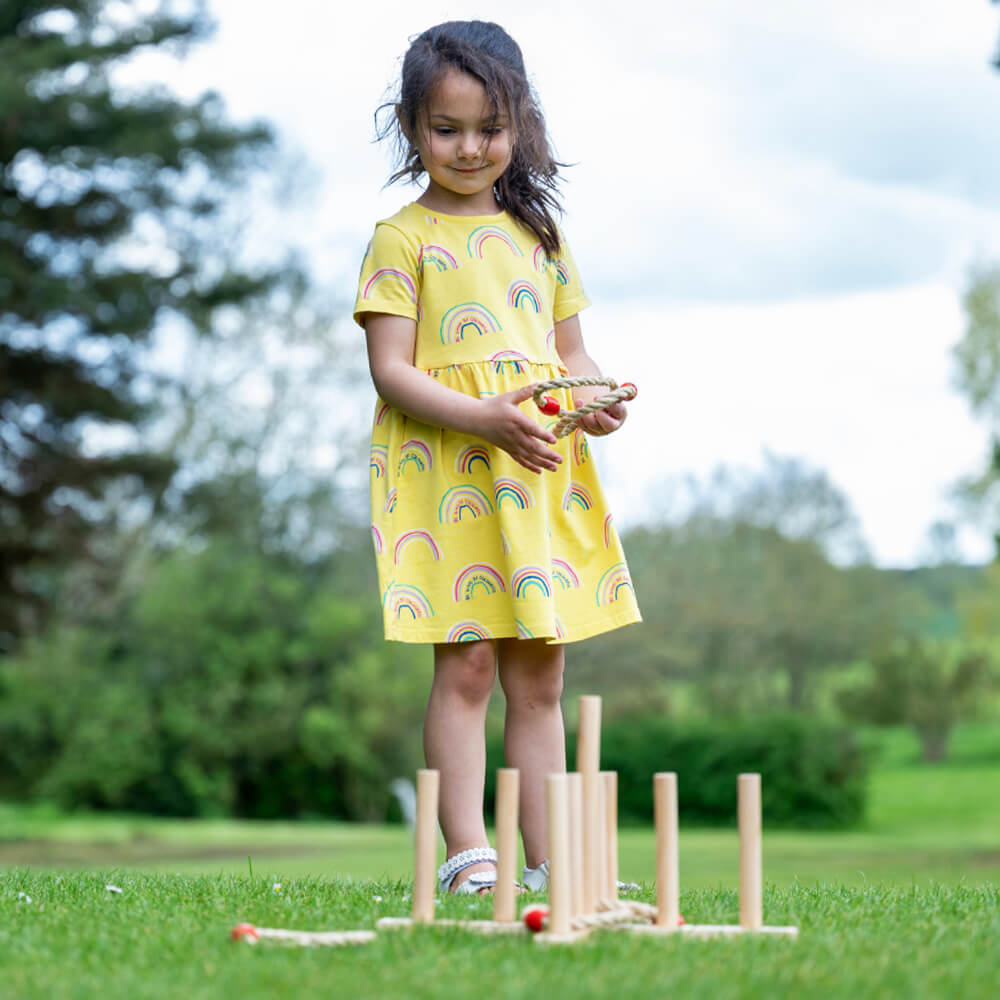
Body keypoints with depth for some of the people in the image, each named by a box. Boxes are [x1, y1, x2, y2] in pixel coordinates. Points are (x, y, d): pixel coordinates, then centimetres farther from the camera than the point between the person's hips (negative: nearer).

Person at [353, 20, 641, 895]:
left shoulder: (540, 237, 17)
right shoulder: (404, 239, -1)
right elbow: (391, 370, -9)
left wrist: (595, 400, -2)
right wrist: (485, 418, -22)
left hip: (542, 475, 5)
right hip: (445, 475, -5)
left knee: (540, 673, 6)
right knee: (467, 662, -9)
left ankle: (547, 858, 9)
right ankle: (467, 852, -6)